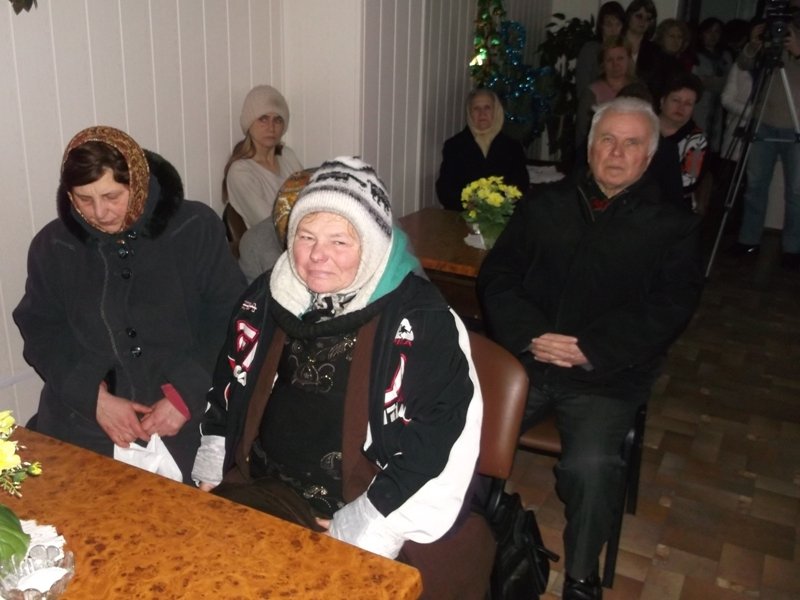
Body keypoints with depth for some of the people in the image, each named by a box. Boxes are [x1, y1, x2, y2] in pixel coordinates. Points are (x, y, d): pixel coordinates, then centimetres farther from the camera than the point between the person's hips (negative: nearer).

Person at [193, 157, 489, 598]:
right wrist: (210, 475, 10)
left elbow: (441, 445, -18)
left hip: (368, 510, -5)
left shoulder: (421, 321, -17)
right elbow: (227, 390, 15)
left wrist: (359, 530, -19)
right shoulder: (268, 296, 2)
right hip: (268, 488, 5)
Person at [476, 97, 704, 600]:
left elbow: (668, 308, -3)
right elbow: (496, 276, 9)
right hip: (525, 358, 2)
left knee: (591, 466, -27)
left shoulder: (674, 228, 9)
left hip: (607, 376, -2)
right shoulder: (543, 206, 16)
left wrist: (591, 351, -15)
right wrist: (530, 335, -10)